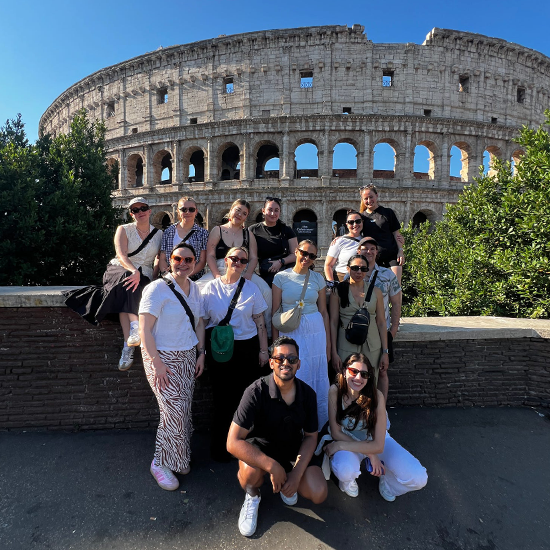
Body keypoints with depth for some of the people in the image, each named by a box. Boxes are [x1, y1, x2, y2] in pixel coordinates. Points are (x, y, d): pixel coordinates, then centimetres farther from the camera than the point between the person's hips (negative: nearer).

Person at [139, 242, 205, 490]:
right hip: (163, 358, -6)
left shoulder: (194, 288, 7)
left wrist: (201, 353, 8)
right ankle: (160, 463, 16)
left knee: (184, 410, 9)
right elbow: (145, 330, -16)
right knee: (175, 410, -7)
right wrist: (156, 363, -19)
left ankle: (178, 458, 30)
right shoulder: (157, 288, -14)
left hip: (188, 357, 6)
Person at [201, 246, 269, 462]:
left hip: (247, 348, 1)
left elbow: (260, 322, 6)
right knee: (222, 398, 5)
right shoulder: (211, 288, 1)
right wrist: (202, 352, 0)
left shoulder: (251, 288, 4)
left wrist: (263, 350, 4)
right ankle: (218, 446, 26)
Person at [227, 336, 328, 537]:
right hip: (259, 449, -3)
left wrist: (296, 474, -14)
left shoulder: (307, 393, -12)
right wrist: (273, 467, -32)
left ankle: (287, 480, 19)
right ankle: (252, 496, 4)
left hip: (292, 450, 4)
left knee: (318, 494, -16)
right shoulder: (257, 392, -27)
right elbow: (233, 442, -29)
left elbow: (311, 436, -1)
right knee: (251, 471, -36)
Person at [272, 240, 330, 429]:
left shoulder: (318, 278, 5)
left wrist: (328, 342, 7)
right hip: (289, 332, -2)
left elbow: (324, 312, 8)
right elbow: (275, 312, 0)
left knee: (318, 380, 9)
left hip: (316, 332, 2)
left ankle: (319, 426, 30)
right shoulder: (281, 277, -1)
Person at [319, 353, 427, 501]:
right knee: (345, 471, -36)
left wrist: (339, 445, -27)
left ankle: (386, 477, 16)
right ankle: (348, 478, 3)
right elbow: (336, 432, -17)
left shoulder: (376, 396, -26)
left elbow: (378, 445, -24)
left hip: (374, 440, 1)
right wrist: (370, 454, -21)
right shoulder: (335, 391, -24)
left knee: (419, 478, -17)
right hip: (346, 438, -1)